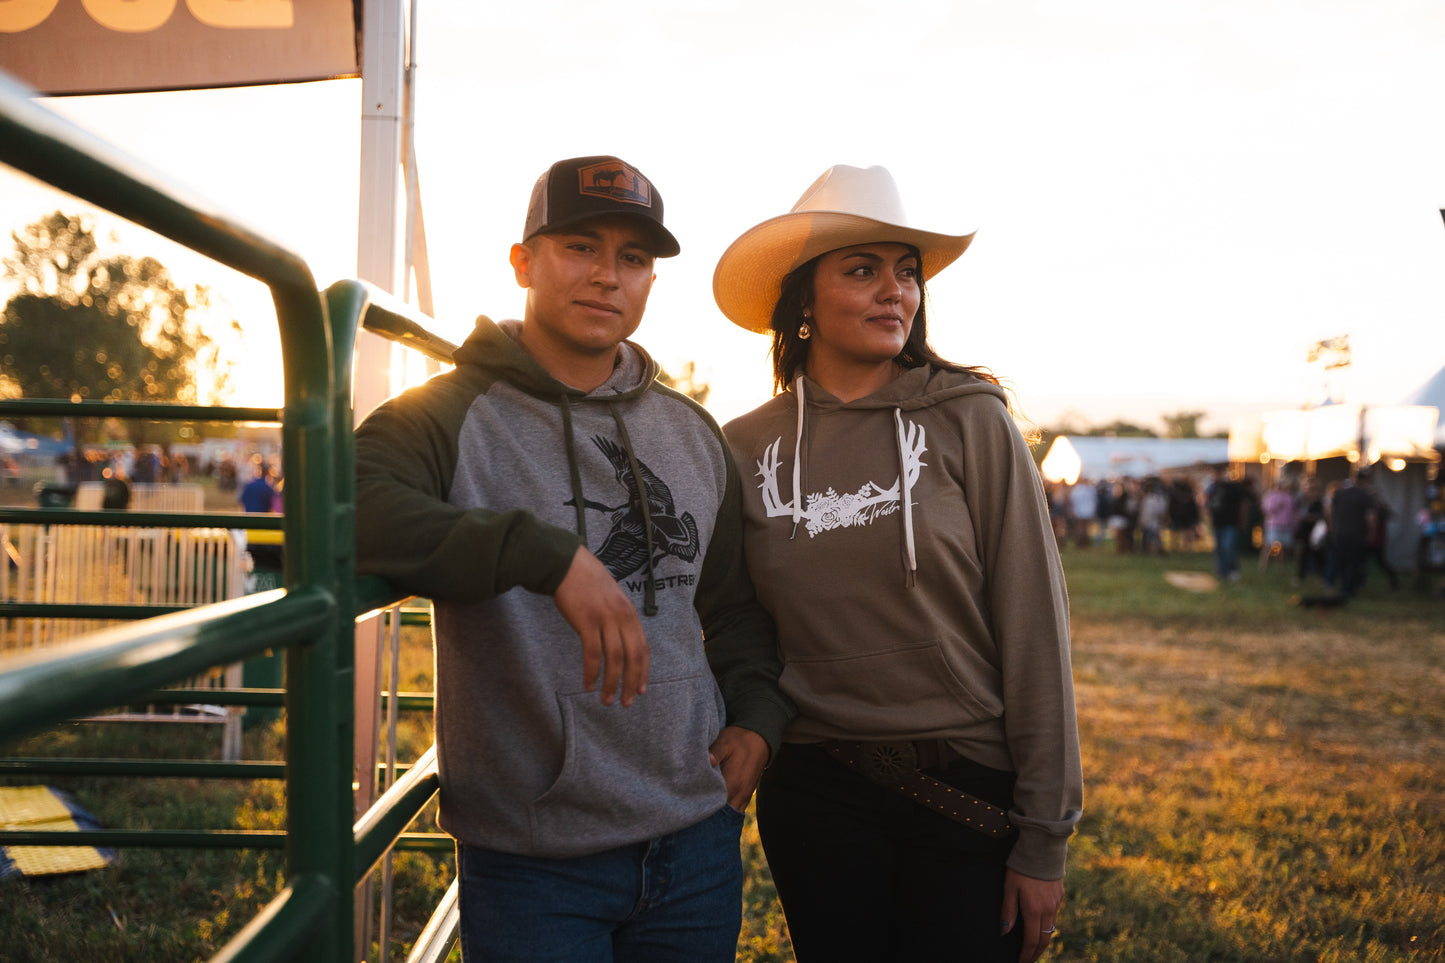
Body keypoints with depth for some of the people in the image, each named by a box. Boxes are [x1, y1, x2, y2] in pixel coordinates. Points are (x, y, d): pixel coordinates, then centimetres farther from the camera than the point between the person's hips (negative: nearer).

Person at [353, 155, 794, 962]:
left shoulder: (694, 434, 11)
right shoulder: (454, 414, -6)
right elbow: (349, 508, -27)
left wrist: (758, 715, 5)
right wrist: (548, 552, -34)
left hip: (698, 836, 5)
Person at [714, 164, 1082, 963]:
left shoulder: (970, 423, -6)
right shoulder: (743, 447, 1)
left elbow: (1033, 628, -8)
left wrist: (1044, 837, -8)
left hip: (970, 789, -2)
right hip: (814, 798, 2)